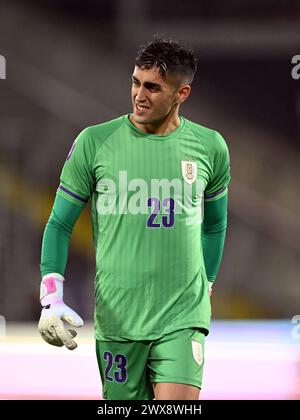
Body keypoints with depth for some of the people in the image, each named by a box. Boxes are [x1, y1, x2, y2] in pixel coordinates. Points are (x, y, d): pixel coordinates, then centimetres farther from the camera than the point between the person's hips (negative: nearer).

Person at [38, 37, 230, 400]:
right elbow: (60, 224, 4)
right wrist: (51, 297, -7)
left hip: (182, 319, 0)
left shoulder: (210, 148, 4)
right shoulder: (94, 142, -1)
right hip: (116, 319, 0)